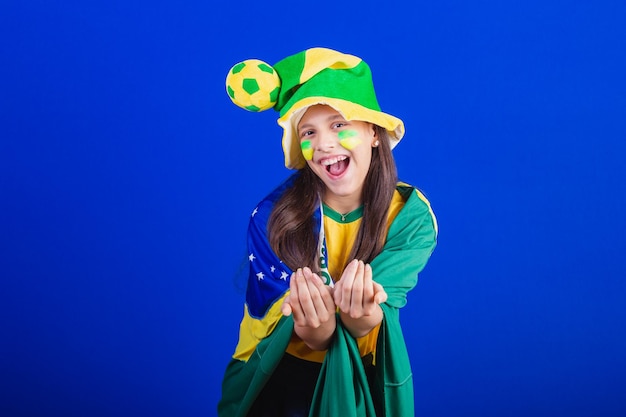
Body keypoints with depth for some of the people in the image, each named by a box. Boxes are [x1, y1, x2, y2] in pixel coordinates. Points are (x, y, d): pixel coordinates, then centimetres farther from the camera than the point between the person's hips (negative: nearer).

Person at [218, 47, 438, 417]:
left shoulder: (411, 217, -12)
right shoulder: (272, 215, -13)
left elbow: (374, 315, -19)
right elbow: (279, 304, -13)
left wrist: (361, 317, -41)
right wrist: (315, 330, -34)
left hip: (363, 381, 0)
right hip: (275, 376, 0)